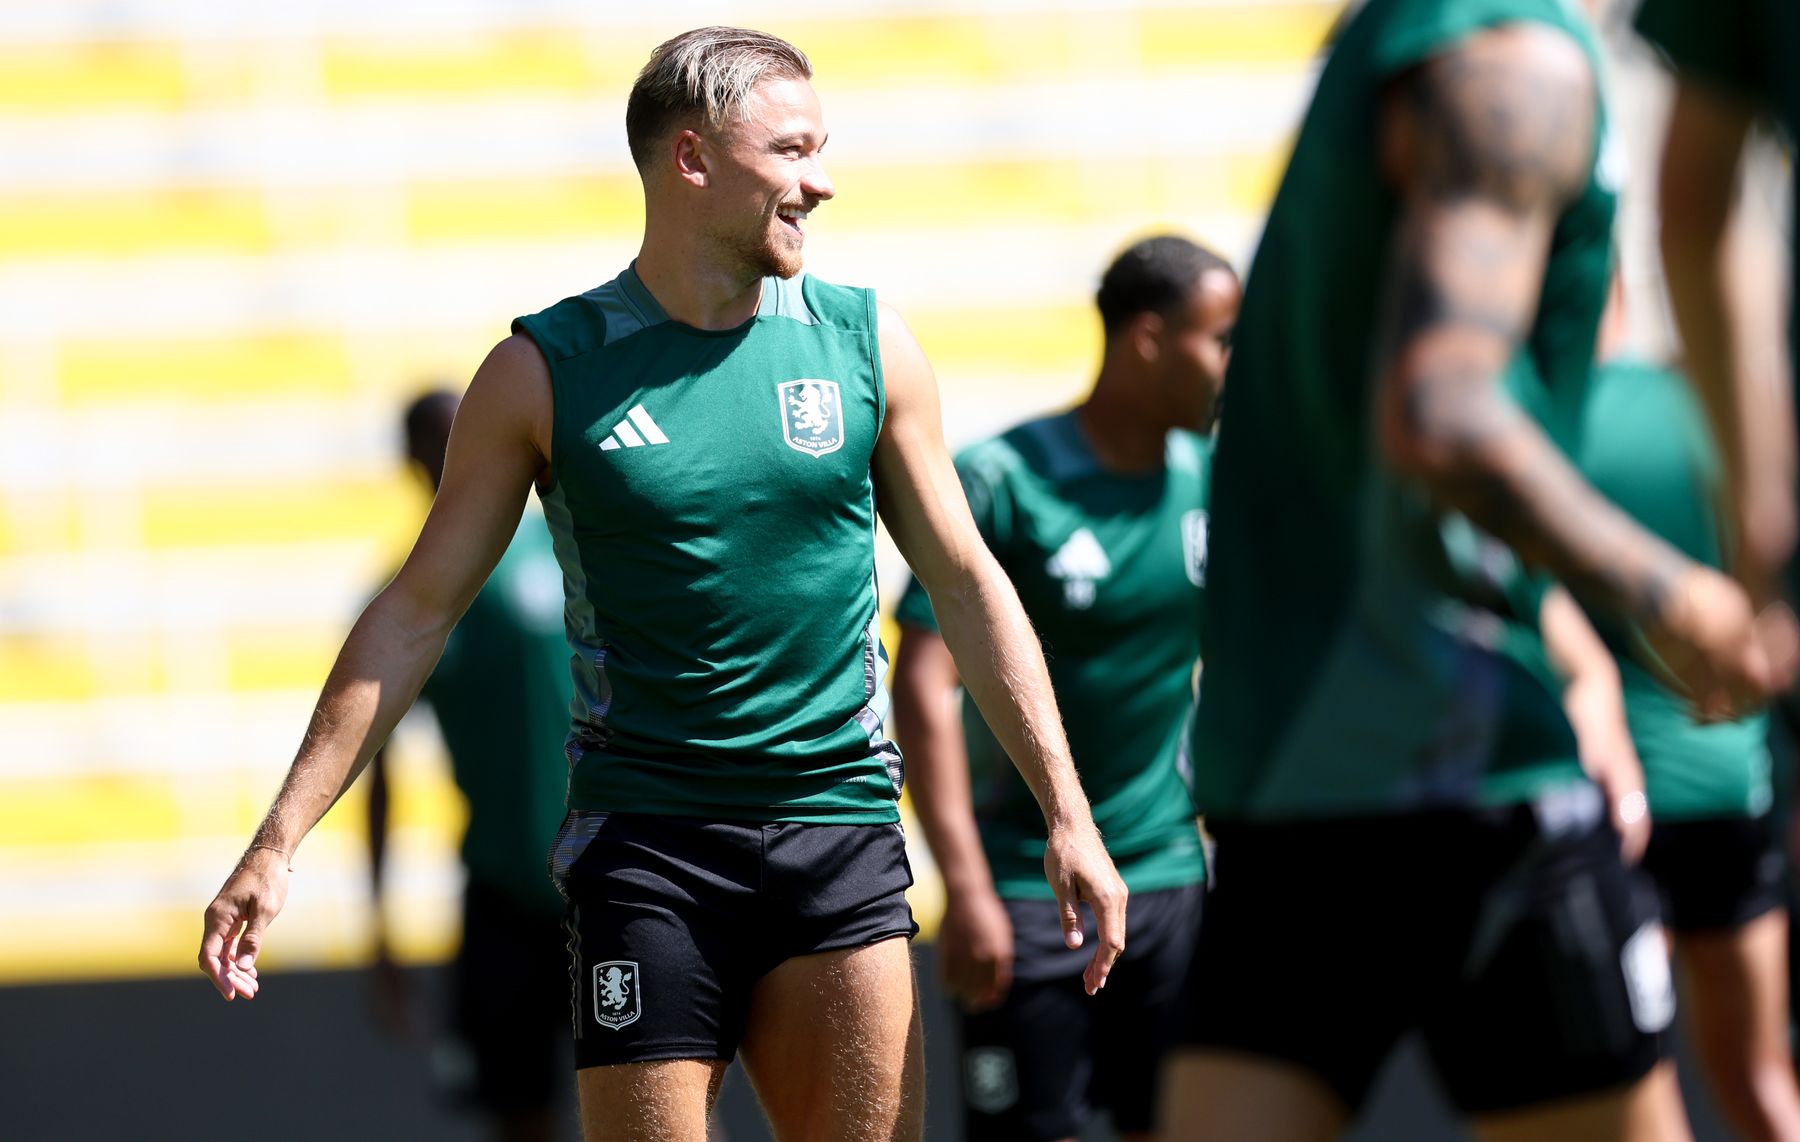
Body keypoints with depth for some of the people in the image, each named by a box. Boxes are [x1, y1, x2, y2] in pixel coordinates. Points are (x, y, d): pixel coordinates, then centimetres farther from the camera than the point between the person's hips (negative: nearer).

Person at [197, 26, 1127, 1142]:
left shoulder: (868, 345, 6)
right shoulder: (544, 372, 0)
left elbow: (969, 586, 13)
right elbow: (416, 611, 4)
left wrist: (1069, 810, 7)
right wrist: (280, 841, -1)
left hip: (840, 836, 2)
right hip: (640, 840, -2)